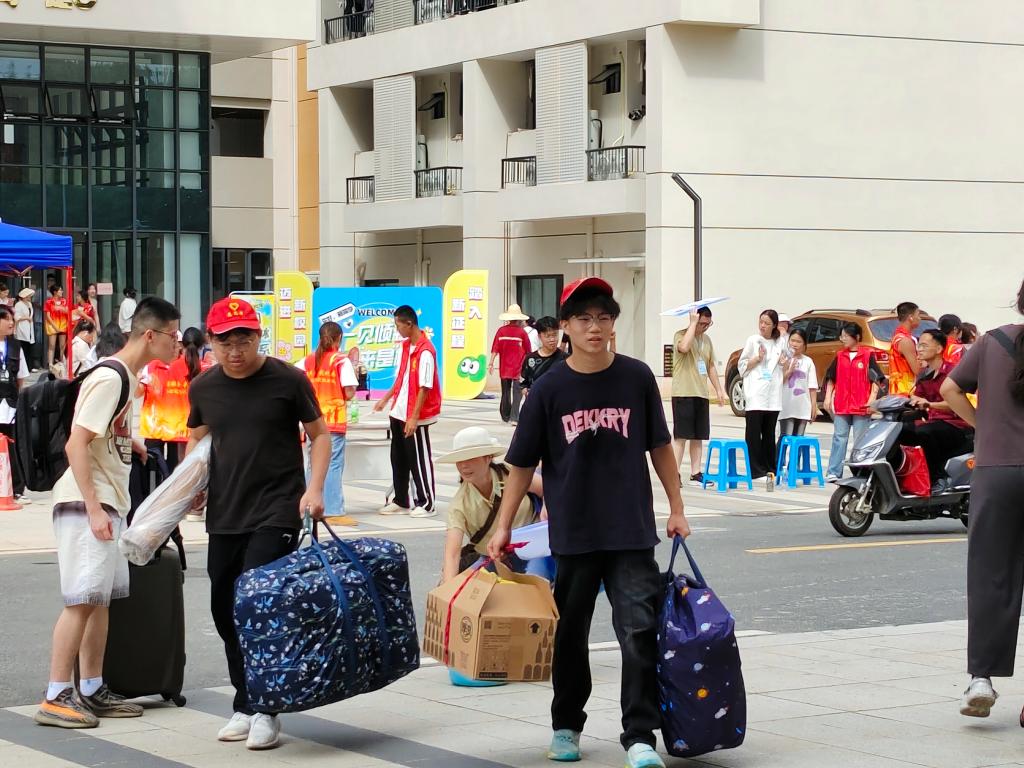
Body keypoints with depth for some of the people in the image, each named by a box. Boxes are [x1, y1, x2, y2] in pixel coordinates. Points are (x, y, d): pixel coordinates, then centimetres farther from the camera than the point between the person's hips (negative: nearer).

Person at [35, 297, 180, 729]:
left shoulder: (125, 377, 13)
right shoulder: (109, 379, -16)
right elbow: (76, 444, -21)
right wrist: (93, 508, -23)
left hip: (107, 504, 10)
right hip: (85, 504, -10)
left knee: (101, 598, 11)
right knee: (82, 599, -9)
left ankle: (91, 692, 16)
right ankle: (56, 697, -7)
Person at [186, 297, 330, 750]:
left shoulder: (287, 380, -7)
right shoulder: (204, 388, 5)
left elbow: (319, 434, 2)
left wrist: (314, 489, -9)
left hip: (276, 513, -5)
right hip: (224, 516, 5)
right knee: (225, 610, 8)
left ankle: (264, 710, -3)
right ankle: (246, 706, 21)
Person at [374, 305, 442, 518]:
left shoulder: (425, 351, -20)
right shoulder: (405, 346, 8)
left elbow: (424, 387, -21)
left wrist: (414, 417, -22)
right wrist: (386, 399, 23)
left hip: (415, 417, -9)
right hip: (399, 412, 9)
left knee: (419, 460, 0)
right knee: (398, 458, 14)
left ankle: (426, 503, 9)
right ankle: (401, 502, 23)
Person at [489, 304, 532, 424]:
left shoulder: (501, 331, -2)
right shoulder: (521, 332, -7)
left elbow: (495, 349, -3)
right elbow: (528, 352, 0)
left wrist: (491, 363, 2)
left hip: (504, 369, 3)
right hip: (518, 368, -3)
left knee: (505, 392, 15)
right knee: (517, 393, -2)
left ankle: (505, 416, 22)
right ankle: (514, 417, -12)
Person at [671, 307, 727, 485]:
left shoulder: (706, 339, 16)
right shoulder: (681, 335, -6)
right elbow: (684, 347, -30)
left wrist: (719, 389, 16)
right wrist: (693, 323, -21)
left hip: (701, 394, 7)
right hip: (683, 394, -7)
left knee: (698, 436, 8)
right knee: (680, 435, -8)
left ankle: (696, 473, 14)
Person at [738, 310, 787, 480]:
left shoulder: (780, 343, 12)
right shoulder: (753, 341, 3)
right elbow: (742, 366, 2)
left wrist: (784, 363, 3)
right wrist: (758, 358, -12)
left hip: (773, 394, 4)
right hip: (756, 394, -4)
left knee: (769, 434, 9)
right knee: (754, 433, -7)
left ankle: (770, 469, 13)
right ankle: (756, 471, -7)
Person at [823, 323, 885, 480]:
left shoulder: (868, 355, 0)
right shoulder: (840, 356, 11)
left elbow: (876, 378, -2)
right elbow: (831, 378, 17)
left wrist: (872, 398, -11)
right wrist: (828, 397, 9)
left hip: (862, 407, -3)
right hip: (841, 405, 3)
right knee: (839, 438, 0)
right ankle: (834, 472, -2)